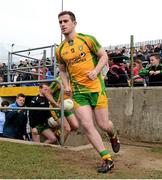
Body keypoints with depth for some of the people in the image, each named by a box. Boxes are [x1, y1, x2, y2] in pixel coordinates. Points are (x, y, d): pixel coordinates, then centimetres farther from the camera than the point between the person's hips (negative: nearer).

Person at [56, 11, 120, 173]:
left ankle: (114, 137, 40)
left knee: (103, 124, 2)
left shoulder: (87, 39, -2)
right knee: (86, 125, -7)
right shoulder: (60, 50, 8)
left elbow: (104, 56, 2)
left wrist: (96, 71, -15)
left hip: (96, 88, -3)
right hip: (78, 92, 3)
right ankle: (107, 159, 7)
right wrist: (66, 85, 4)